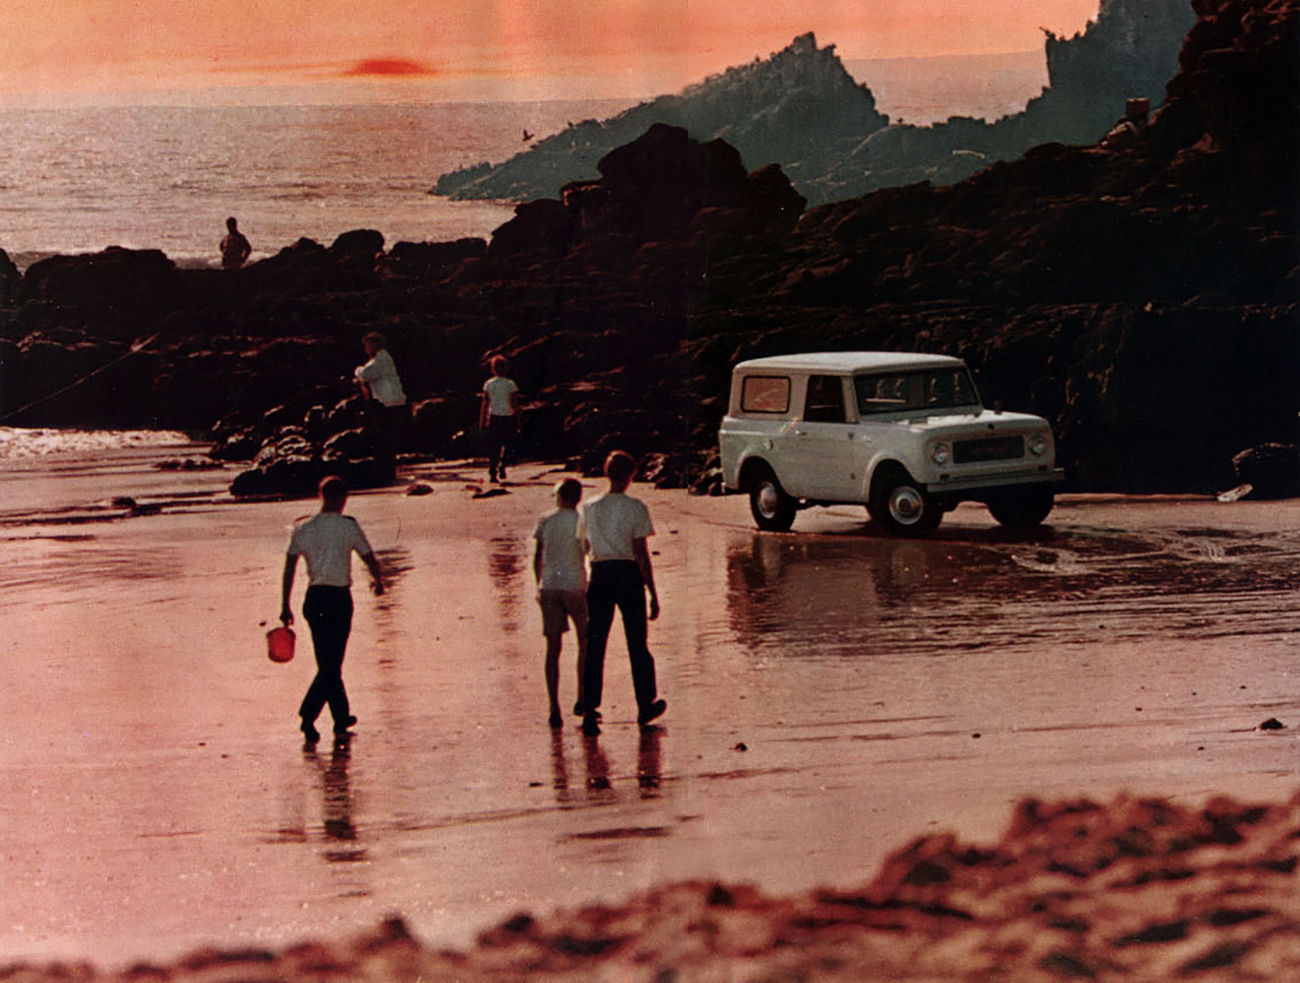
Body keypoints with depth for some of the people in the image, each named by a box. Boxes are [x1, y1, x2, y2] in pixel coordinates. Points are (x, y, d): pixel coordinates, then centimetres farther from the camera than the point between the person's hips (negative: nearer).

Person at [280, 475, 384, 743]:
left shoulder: (302, 528, 4)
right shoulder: (348, 527, -8)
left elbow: (289, 568, 3)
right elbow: (370, 560, -1)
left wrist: (285, 607, 7)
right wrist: (378, 580, 21)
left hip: (314, 599, 5)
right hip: (339, 598, -5)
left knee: (328, 662, 16)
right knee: (331, 664, -3)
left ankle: (341, 717, 26)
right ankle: (308, 716, -16)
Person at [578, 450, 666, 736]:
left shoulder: (590, 509, 5)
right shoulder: (635, 508, -6)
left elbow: (584, 549, 8)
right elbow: (641, 554, -9)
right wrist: (653, 593, -5)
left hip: (599, 575, 2)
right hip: (628, 575, -2)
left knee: (594, 646, 1)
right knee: (637, 645, 11)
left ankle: (590, 710, -8)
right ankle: (646, 705, 24)